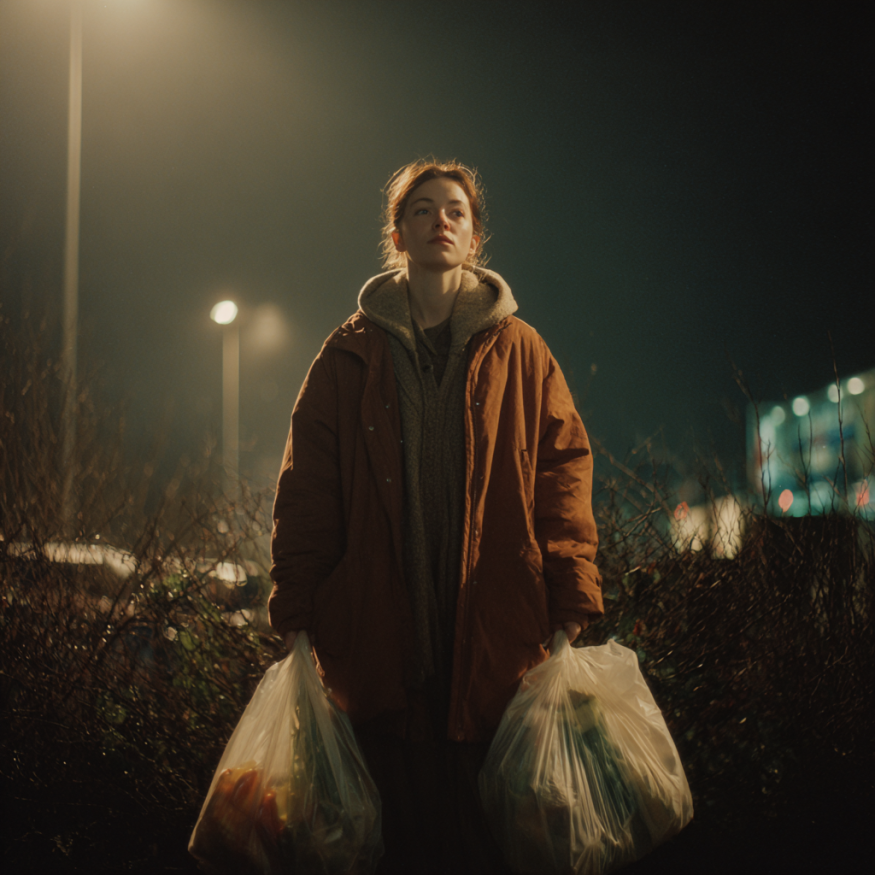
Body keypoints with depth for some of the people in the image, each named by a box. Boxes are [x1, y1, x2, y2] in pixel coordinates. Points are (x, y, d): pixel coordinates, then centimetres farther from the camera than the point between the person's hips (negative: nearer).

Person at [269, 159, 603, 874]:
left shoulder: (519, 352, 11)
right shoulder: (351, 355, 11)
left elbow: (563, 471, 5)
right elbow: (306, 488, 7)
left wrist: (573, 606, -4)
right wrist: (295, 615, -1)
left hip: (498, 637, 0)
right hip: (382, 635, 0)